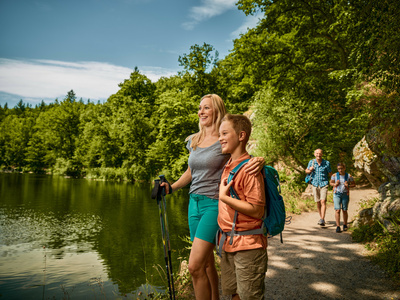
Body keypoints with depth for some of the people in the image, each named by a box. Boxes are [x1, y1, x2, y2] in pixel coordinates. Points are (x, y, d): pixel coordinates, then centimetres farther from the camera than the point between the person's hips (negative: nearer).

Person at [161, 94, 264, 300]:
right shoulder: (193, 141, 12)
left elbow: (247, 161, -4)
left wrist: (259, 161, -27)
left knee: (195, 265, -12)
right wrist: (171, 187, 9)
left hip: (214, 204, -7)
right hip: (194, 203, 7)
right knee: (207, 262, 16)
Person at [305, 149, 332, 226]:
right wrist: (309, 170, -8)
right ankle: (321, 217, 26)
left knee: (323, 201, -14)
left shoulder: (326, 163, -4)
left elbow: (330, 174, 7)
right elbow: (306, 170, 14)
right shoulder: (311, 162, 1)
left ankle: (322, 220, -17)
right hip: (315, 184, 3)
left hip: (324, 184, -2)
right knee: (318, 202, 10)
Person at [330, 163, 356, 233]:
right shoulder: (334, 175, -4)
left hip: (345, 195, 0)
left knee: (344, 210, 8)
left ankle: (345, 225, 28)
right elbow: (331, 183, 11)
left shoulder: (349, 176, -4)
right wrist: (335, 184, -11)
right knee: (337, 210, -9)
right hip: (337, 194, 0)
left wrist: (348, 186, -13)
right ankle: (338, 227, -7)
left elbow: (354, 184, 7)